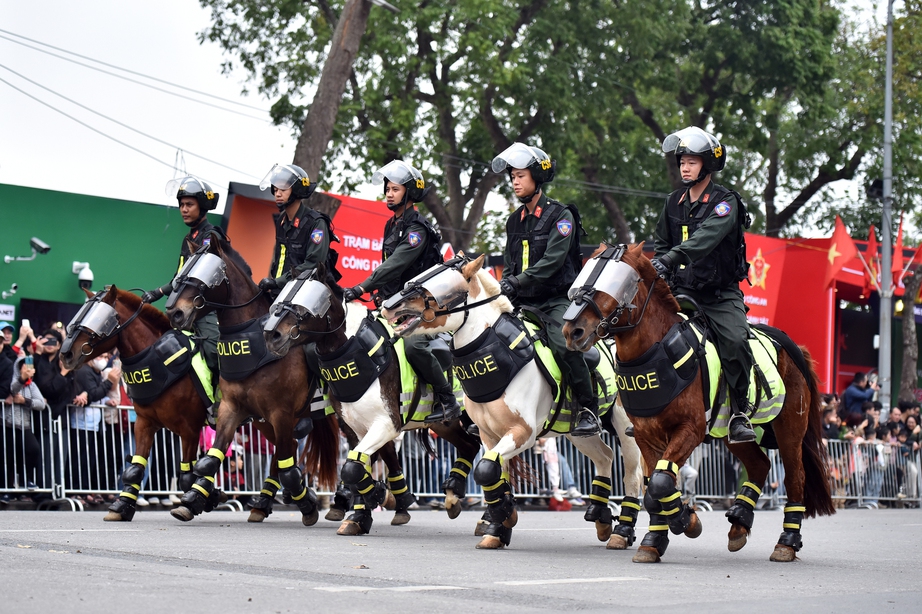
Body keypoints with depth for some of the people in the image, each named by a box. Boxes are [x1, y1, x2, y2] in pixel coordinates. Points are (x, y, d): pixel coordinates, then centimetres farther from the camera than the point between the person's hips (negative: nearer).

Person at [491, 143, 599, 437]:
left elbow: (552, 262, -16)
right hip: (524, 302, 7)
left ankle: (589, 410, -18)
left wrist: (517, 283, -24)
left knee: (564, 345, -30)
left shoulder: (561, 215, -4)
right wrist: (506, 286, -2)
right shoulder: (514, 221, 16)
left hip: (558, 299, -7)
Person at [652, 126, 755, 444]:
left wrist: (671, 258, -40)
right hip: (683, 291, 5)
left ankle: (740, 414, -14)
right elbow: (661, 243, 22)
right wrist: (659, 269, 1)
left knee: (735, 340, -26)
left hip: (721, 293, -5)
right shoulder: (674, 202, 12)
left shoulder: (725, 202, -8)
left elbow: (706, 238, -26)